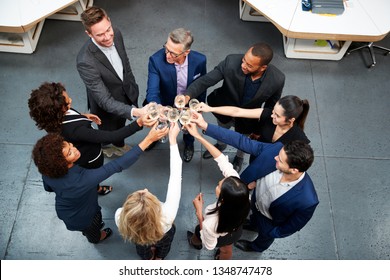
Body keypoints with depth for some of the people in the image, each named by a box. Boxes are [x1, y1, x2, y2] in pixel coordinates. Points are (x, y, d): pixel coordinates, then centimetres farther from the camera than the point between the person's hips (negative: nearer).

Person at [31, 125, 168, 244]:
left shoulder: (47, 171, -29)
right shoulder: (81, 180, -50)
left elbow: (48, 188, -6)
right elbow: (117, 165, -51)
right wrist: (148, 140, -53)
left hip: (63, 211, 4)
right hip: (83, 217, -4)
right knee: (92, 231, 34)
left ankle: (86, 231, 72)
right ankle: (96, 238, 67)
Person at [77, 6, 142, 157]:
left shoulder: (115, 34, -20)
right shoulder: (85, 61, -40)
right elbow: (105, 101, -38)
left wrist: (133, 86, 9)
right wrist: (134, 112, -52)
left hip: (125, 94, 5)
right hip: (106, 106, -5)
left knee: (120, 125, 34)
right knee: (108, 130, 27)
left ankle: (119, 144, 67)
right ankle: (103, 145, 63)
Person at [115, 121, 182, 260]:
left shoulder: (120, 217, -43)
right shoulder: (167, 217, -51)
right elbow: (175, 176, -43)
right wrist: (173, 140, -37)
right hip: (163, 238, 0)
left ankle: (148, 257, 68)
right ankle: (159, 257, 64)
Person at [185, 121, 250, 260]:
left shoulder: (211, 224, -50)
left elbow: (209, 245, -27)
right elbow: (223, 160, -32)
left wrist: (199, 212, -28)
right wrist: (198, 136, -32)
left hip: (219, 238, -3)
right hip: (235, 232, 3)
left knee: (198, 233, 35)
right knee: (226, 250, 38)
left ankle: (195, 242, 72)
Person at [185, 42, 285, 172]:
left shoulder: (277, 79, -34)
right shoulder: (232, 62, -37)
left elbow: (272, 104, -13)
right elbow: (205, 80, -28)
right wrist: (188, 95, -46)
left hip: (248, 118, 0)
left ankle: (239, 157, 68)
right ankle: (221, 145, 71)